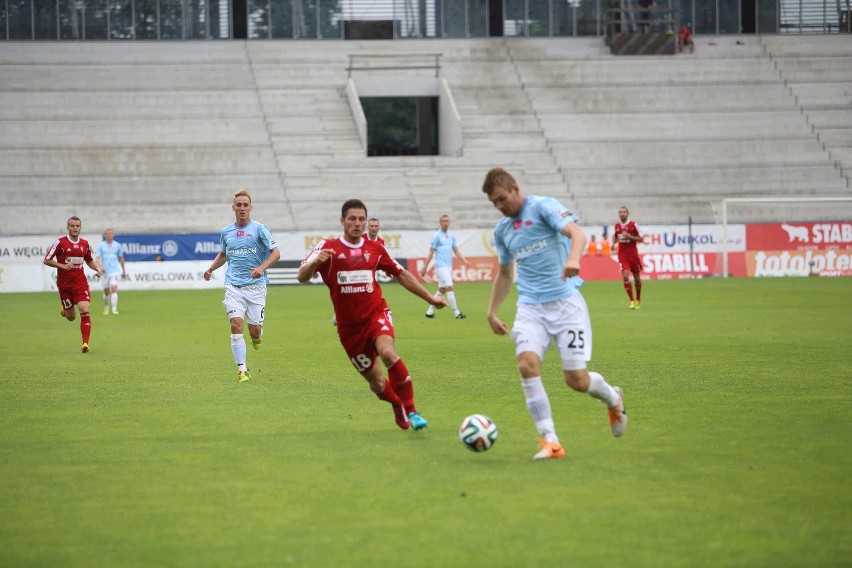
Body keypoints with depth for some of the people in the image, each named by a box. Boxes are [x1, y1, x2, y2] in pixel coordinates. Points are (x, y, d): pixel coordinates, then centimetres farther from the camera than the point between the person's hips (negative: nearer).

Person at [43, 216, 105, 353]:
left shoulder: (85, 244, 5)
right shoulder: (60, 242, -7)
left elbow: (89, 261, 21)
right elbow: (47, 260, -6)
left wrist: (97, 268, 0)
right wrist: (63, 266, -20)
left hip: (80, 282, 2)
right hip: (64, 284, -2)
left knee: (84, 311, -17)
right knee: (71, 317, 7)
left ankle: (85, 343, -17)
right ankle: (65, 309, 45)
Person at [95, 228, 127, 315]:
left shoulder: (117, 245, 5)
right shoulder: (101, 245, 2)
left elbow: (121, 258, 15)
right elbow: (98, 258, -5)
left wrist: (123, 271, 18)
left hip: (115, 271, -1)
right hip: (105, 271, 1)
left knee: (114, 289, -17)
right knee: (106, 291, 10)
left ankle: (114, 309, -21)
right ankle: (106, 308, 31)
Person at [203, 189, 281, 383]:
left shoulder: (259, 229, -2)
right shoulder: (226, 232, 11)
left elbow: (275, 253, -6)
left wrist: (261, 268, -22)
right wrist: (210, 268, 13)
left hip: (256, 285, -2)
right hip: (233, 285, 2)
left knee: (255, 330, -2)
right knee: (236, 324, -15)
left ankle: (257, 337, 38)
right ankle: (242, 370, -12)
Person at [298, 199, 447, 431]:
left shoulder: (375, 249, 6)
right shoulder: (328, 248, -4)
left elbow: (402, 274, 17)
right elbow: (301, 277, -15)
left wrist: (429, 297, 15)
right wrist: (315, 262, -36)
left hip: (376, 314, 0)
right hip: (349, 325, 0)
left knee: (387, 352, -32)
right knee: (377, 383, 3)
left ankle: (410, 410, -20)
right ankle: (398, 406, 37)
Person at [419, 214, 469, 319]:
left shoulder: (451, 235, 13)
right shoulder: (437, 236, -5)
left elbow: (456, 250, 11)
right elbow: (431, 252, -4)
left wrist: (463, 260, -7)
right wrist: (424, 267, -5)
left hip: (449, 266, 7)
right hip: (441, 266, -7)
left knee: (441, 290, 10)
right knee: (450, 288, -12)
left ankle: (430, 311, 19)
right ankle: (457, 313, -13)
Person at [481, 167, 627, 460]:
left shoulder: (543, 206, -6)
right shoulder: (502, 229, 13)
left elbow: (576, 233, -22)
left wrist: (573, 259, -43)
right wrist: (491, 312, 22)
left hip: (565, 302, -5)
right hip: (530, 307, 5)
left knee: (577, 379, -7)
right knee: (527, 365, -22)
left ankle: (612, 399, 29)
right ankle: (550, 441, -18)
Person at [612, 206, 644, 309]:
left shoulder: (633, 225, -7)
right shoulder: (617, 225, 5)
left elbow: (640, 239, -7)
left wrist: (629, 236, -20)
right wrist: (614, 243, 3)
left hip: (633, 254, -2)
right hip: (622, 254, 2)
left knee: (637, 278, 8)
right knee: (625, 276, -15)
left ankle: (638, 300, 30)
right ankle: (631, 301, -9)